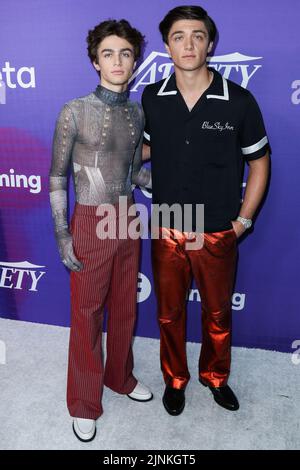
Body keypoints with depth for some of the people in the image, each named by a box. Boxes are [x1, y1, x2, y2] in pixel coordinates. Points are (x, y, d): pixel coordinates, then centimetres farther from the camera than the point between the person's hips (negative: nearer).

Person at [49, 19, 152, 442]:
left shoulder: (137, 113, 5)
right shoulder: (75, 112, -9)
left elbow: (135, 172, 12)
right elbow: (57, 178, -7)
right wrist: (62, 236, -10)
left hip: (127, 221, 5)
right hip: (90, 224, -5)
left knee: (124, 309, 17)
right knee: (86, 315, 7)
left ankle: (120, 377, 41)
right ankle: (84, 403, 27)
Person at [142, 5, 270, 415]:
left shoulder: (239, 101, -10)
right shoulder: (152, 98, -3)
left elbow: (259, 162, 0)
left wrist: (243, 220, -3)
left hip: (218, 234, -1)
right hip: (167, 232, 2)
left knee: (218, 313, 18)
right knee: (170, 313, 16)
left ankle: (215, 375, 45)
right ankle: (175, 378, 41)